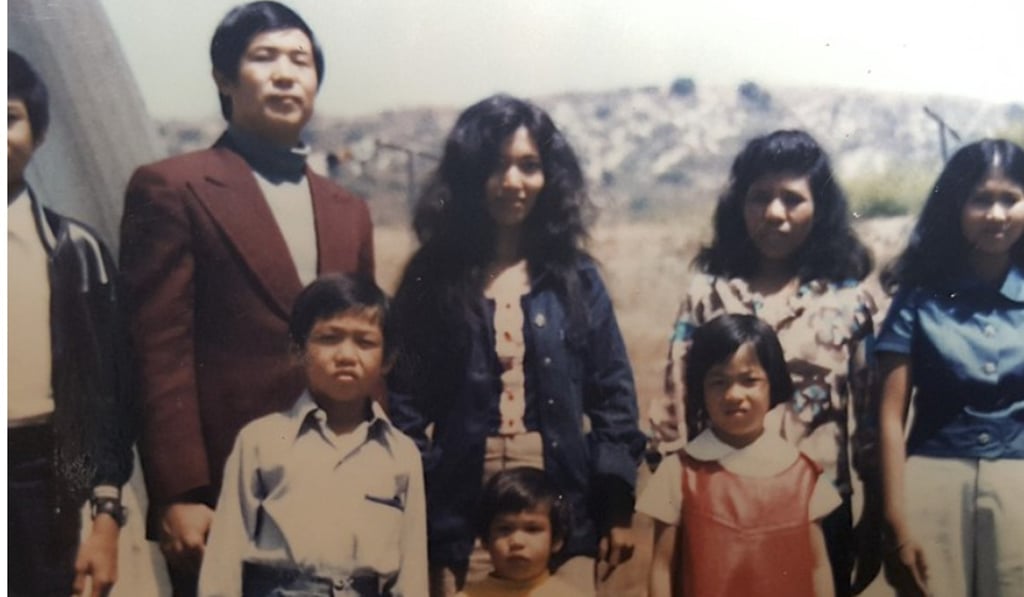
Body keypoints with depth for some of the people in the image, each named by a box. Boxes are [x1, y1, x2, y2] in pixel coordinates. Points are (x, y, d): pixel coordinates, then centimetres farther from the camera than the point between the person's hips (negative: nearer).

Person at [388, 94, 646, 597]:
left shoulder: (575, 278, 6)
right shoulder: (431, 279, 2)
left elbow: (612, 394, 6)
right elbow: (405, 397, 2)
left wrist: (618, 505, 1)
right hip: (460, 508, -1)